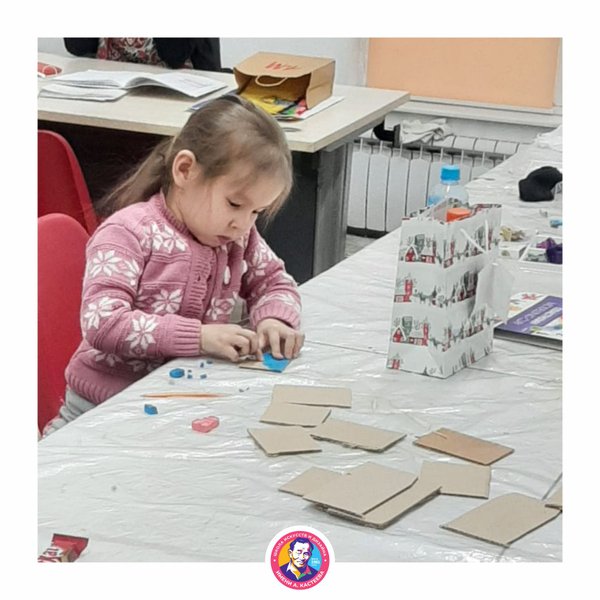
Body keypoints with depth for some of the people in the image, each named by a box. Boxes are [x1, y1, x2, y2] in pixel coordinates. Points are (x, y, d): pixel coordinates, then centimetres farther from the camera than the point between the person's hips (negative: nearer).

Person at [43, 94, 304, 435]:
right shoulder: (128, 232, -14)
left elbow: (274, 281, 16)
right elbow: (102, 324, -23)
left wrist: (274, 318, -8)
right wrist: (199, 336, -30)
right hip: (107, 406, -7)